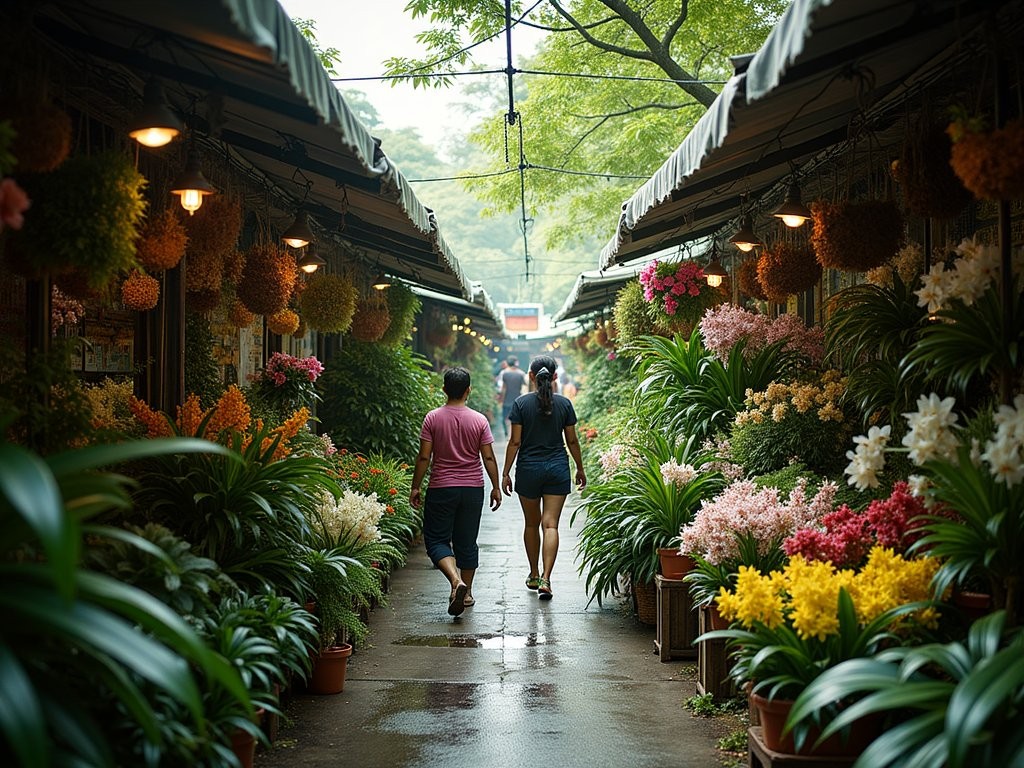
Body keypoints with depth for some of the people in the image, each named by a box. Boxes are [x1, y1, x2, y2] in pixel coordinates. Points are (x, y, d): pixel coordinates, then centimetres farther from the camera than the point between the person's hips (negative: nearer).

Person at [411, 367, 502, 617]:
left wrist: (415, 487, 2)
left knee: (436, 540, 5)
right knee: (467, 542, 13)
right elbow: (489, 458, -2)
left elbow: (424, 457, -7)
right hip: (473, 489, 2)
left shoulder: (433, 418, -7)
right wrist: (495, 487, 8)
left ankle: (456, 581, -17)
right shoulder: (479, 420, -4)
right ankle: (466, 592, 18)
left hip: (441, 489, -2)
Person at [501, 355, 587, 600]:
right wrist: (580, 469, 18)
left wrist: (506, 473, 0)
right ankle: (545, 578, -15)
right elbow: (572, 441, 5)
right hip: (557, 469, 0)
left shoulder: (521, 403, -6)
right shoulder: (564, 403, -1)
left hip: (528, 468, 0)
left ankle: (534, 575, 26)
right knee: (550, 524, -3)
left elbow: (515, 442, -7)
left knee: (531, 524, 15)